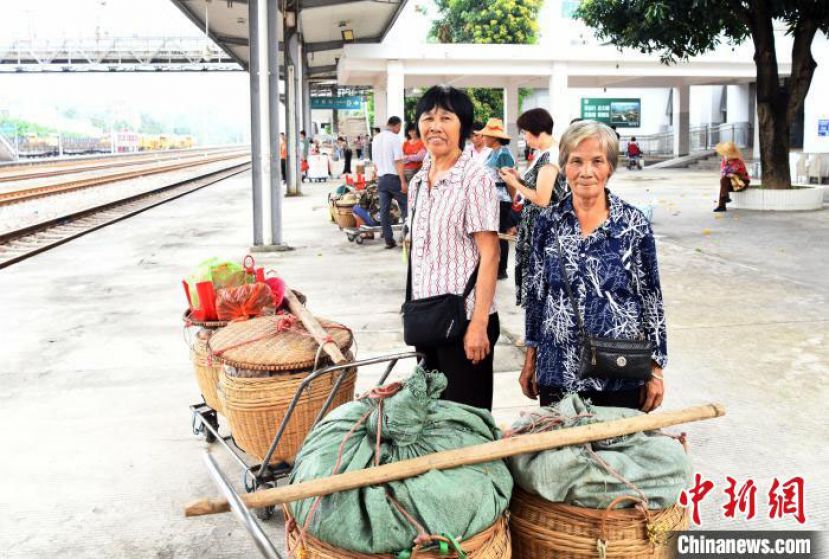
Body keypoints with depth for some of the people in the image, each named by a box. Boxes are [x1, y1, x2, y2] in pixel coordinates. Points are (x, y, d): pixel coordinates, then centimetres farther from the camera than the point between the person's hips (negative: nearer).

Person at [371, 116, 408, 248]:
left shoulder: (376, 139, 12)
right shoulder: (394, 138, -10)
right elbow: (398, 162, -16)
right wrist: (403, 181, -16)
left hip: (381, 178, 7)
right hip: (393, 177, -6)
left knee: (384, 210, 5)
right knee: (405, 206, 5)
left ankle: (389, 240, 7)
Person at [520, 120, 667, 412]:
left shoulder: (634, 223, -4)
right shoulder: (548, 222, 1)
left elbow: (651, 299, -1)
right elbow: (535, 293, 7)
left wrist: (656, 369, -2)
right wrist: (530, 361, 7)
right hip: (558, 372, 2)